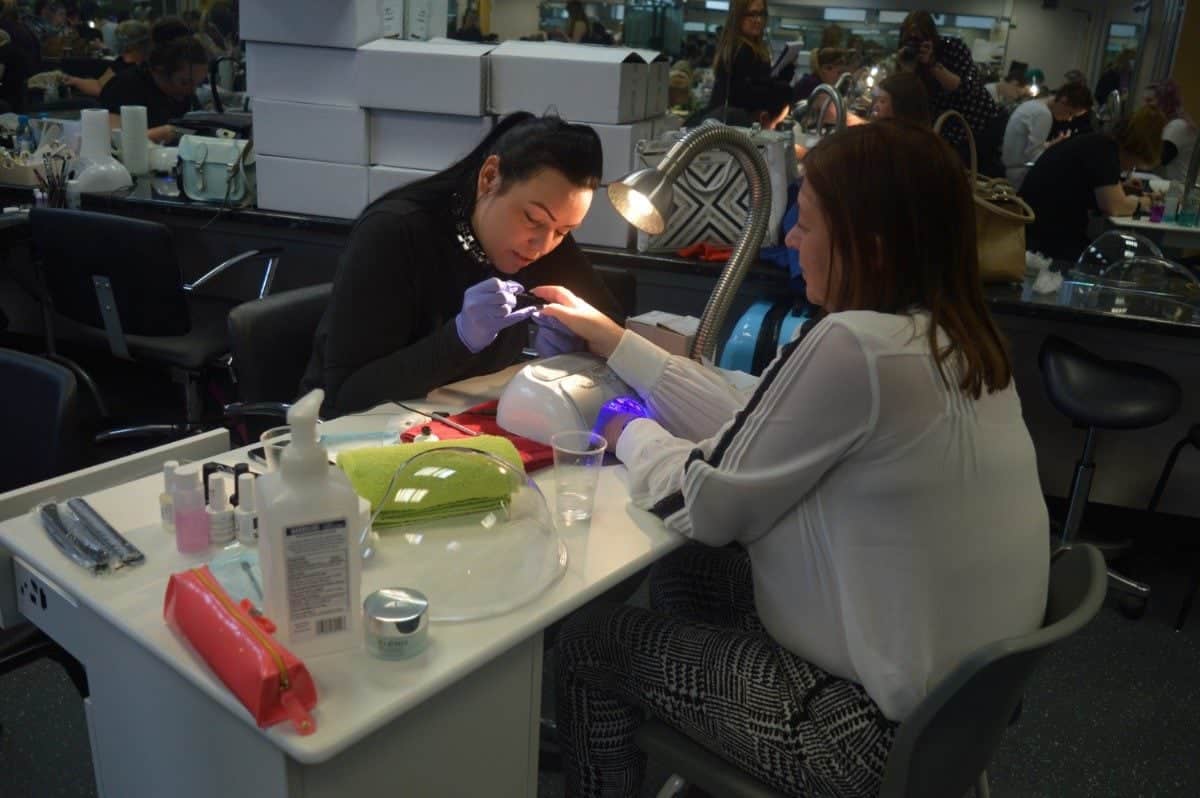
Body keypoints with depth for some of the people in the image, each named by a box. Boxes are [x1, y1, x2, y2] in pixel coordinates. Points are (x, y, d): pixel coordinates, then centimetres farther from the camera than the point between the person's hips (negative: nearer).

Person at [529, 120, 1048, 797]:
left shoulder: (854, 346, -28)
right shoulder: (951, 339, 1)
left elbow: (705, 505, -18)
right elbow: (751, 429, 5)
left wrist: (631, 434, 3)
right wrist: (616, 343, 10)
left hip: (882, 729, -8)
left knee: (590, 644, 6)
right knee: (687, 571, 22)